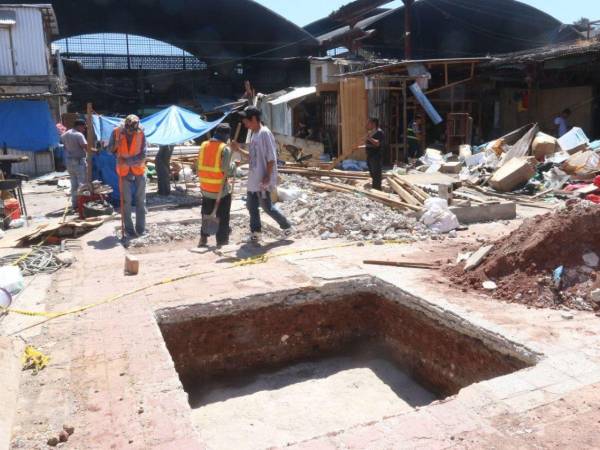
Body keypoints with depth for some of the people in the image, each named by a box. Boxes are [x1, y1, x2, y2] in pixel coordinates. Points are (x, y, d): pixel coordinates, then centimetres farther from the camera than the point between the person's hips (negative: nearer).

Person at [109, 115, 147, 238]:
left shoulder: (141, 133, -11)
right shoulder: (117, 132, -9)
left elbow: (143, 155, -13)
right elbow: (110, 149, 2)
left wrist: (127, 161, -22)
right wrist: (117, 143, -19)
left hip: (139, 169, 0)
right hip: (124, 171, 0)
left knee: (141, 200, 4)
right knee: (126, 201, 2)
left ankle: (140, 228, 12)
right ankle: (129, 229, 8)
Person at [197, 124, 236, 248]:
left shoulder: (204, 145, 2)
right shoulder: (225, 149, -14)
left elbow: (199, 167, 6)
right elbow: (228, 170, -20)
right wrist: (233, 164, 0)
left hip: (205, 189, 5)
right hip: (221, 190, -5)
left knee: (206, 215, 20)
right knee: (223, 218, 7)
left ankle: (203, 239, 23)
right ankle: (222, 242, 10)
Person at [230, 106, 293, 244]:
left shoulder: (265, 133, -16)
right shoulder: (254, 134, 13)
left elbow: (271, 157, -20)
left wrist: (267, 177, -23)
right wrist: (239, 149, 11)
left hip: (262, 180, -9)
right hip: (253, 179, 9)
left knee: (267, 206, 0)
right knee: (251, 205, 12)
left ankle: (287, 226, 18)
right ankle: (255, 232, 22)